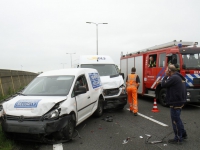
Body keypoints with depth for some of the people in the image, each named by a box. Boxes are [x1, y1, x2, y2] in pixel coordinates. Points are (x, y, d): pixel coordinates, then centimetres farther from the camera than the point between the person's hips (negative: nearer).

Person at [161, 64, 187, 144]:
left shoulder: (174, 77, -21)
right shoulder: (179, 77, 12)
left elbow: (163, 84, -15)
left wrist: (166, 76, -5)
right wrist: (168, 76, 10)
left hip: (175, 102, -10)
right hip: (180, 101, 10)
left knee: (175, 120, 0)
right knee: (177, 119, 23)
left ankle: (178, 138, 10)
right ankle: (183, 134, 34)